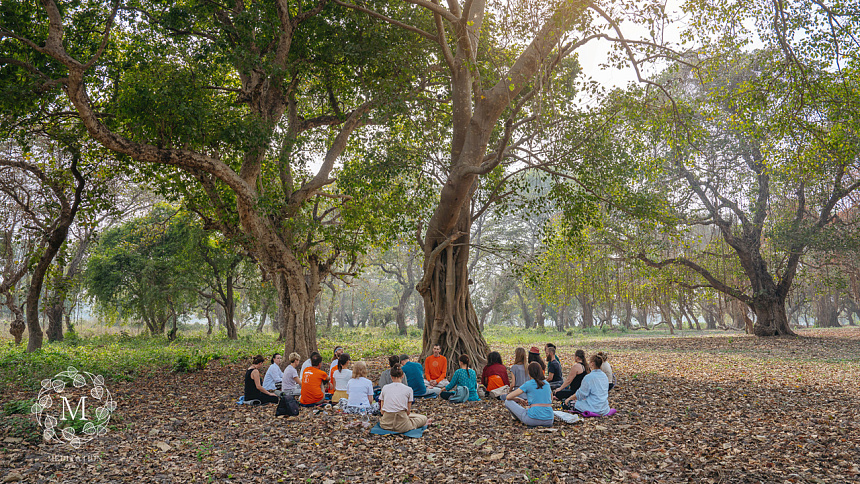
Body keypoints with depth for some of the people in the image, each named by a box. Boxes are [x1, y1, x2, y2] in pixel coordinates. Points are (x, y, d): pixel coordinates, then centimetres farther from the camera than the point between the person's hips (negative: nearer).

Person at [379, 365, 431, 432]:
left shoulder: (385, 388, 6)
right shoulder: (408, 390, 0)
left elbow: (382, 411, 10)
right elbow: (408, 412, 6)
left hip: (386, 424, 0)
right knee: (424, 418, 27)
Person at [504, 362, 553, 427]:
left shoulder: (528, 384, -3)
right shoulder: (547, 384, 11)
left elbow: (508, 397, 0)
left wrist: (519, 400, 20)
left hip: (534, 420, -6)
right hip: (549, 421, 6)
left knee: (508, 402, 12)